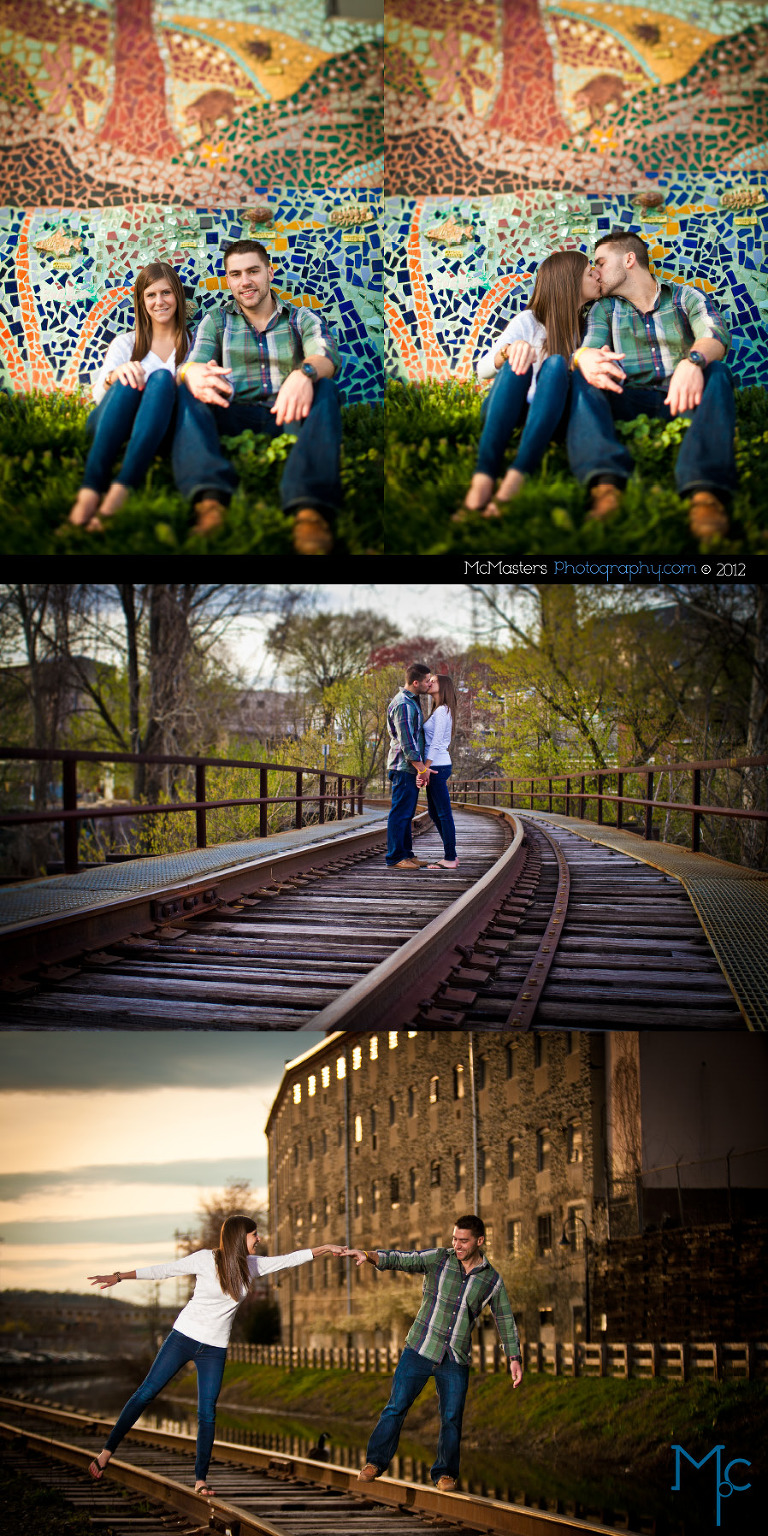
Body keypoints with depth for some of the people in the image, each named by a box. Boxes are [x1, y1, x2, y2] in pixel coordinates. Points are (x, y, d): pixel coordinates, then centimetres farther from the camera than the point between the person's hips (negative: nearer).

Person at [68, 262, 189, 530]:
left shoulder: (191, 342, 21)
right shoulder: (125, 343, 21)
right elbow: (99, 394, 5)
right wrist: (114, 376, -20)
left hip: (159, 429, -1)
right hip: (110, 427, 1)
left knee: (162, 377, -31)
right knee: (129, 379, -32)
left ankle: (121, 490, -54)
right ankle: (91, 487, -56)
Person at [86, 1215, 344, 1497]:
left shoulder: (251, 1265, 3)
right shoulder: (207, 1259, -11)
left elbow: (288, 1260, 12)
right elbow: (162, 1270, -8)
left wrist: (325, 1248, 12)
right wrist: (119, 1277, -9)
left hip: (214, 1349, 3)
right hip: (183, 1336, -3)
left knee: (207, 1413, -3)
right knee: (146, 1393, -3)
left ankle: (201, 1479, 5)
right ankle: (107, 1452, 7)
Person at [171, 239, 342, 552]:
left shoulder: (304, 319, 15)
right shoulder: (215, 321, 19)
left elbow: (326, 356, -7)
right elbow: (193, 363, 0)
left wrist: (305, 373, -35)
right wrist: (194, 374, -29)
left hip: (287, 413, -1)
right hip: (234, 414, 1)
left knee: (324, 388, -33)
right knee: (186, 391, -27)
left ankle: (310, 508, -58)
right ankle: (209, 500, -54)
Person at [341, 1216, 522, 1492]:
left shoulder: (492, 1280, 1)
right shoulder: (437, 1259, -4)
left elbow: (505, 1321, 9)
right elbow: (402, 1260, -16)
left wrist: (514, 1359, 4)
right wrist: (368, 1255, -34)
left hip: (456, 1360, 1)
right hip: (420, 1349, -1)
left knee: (452, 1417, 3)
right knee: (396, 1406, -4)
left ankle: (445, 1473, 20)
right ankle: (375, 1463, 7)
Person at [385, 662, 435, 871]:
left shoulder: (410, 702, 17)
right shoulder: (403, 705, -17)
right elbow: (406, 741, -20)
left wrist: (421, 768, 21)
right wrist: (421, 768, -18)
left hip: (410, 768, 10)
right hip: (404, 767, -10)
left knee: (406, 814, 13)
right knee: (400, 813, -7)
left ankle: (406, 854, 18)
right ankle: (395, 857, -5)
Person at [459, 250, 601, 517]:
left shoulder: (587, 327, 14)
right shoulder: (529, 321, 4)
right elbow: (482, 370, -8)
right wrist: (509, 350, -30)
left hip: (548, 417, 1)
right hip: (504, 415, -1)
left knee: (556, 363, -27)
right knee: (517, 364, -31)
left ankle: (514, 481, -51)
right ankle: (483, 478, -54)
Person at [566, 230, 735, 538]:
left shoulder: (687, 298, 10)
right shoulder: (604, 309, 18)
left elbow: (715, 337, -11)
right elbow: (590, 344, -1)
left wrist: (693, 361, -37)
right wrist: (585, 357, -30)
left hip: (679, 395, -2)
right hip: (629, 399, 2)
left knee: (716, 371, -32)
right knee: (579, 375, -24)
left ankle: (705, 491, -55)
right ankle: (605, 483, -50)